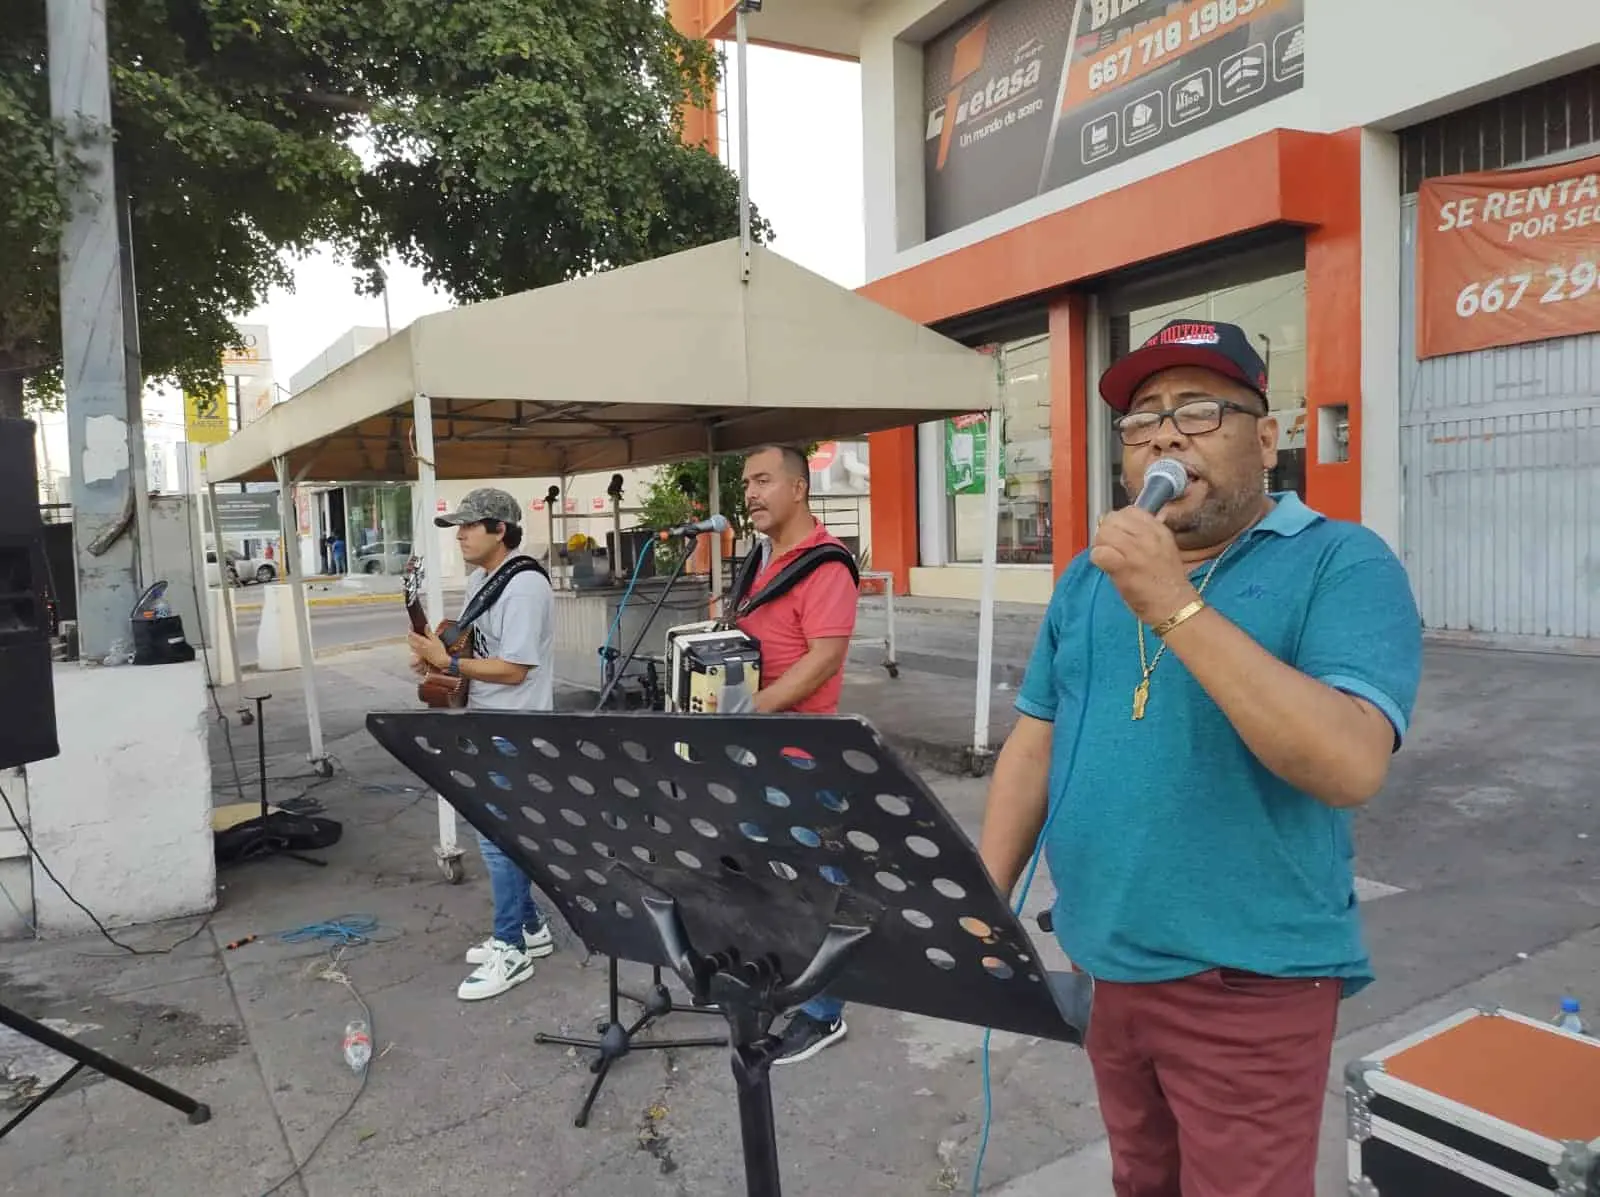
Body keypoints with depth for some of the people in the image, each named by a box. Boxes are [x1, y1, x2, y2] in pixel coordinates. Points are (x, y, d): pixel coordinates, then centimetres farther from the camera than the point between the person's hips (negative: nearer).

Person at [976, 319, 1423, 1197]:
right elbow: (1035, 743, 8)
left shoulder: (1343, 565, -12)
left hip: (1249, 983, -5)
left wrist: (1176, 607, -28)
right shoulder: (1090, 576, 6)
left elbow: (1351, 764, -25)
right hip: (1103, 966, 6)